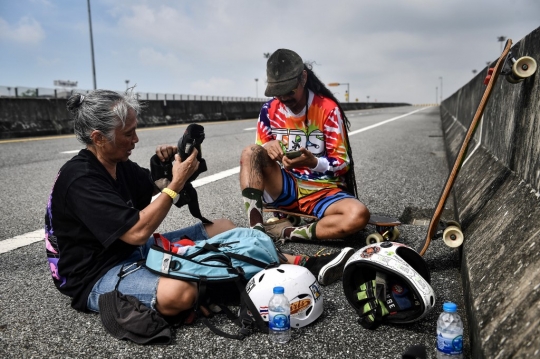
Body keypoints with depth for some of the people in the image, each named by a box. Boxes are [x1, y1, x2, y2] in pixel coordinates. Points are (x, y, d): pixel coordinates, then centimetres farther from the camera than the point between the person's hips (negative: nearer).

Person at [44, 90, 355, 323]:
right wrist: (177, 182, -24)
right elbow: (137, 233, -30)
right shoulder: (81, 181, -24)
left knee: (222, 228, 2)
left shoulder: (118, 164, 4)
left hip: (134, 253, 9)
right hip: (97, 277, -9)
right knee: (179, 293, -41)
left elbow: (155, 189, 18)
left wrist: (167, 166, -5)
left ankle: (304, 265, 1)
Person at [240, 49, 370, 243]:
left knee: (359, 215, -33)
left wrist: (312, 162, -31)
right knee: (250, 152, -22)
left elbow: (342, 163, -10)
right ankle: (256, 229, -30)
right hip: (286, 188, 3)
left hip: (323, 191, -3)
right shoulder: (269, 110, -1)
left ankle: (287, 232, -23)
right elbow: (259, 157, 6)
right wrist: (268, 146, -19)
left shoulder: (328, 109, -12)